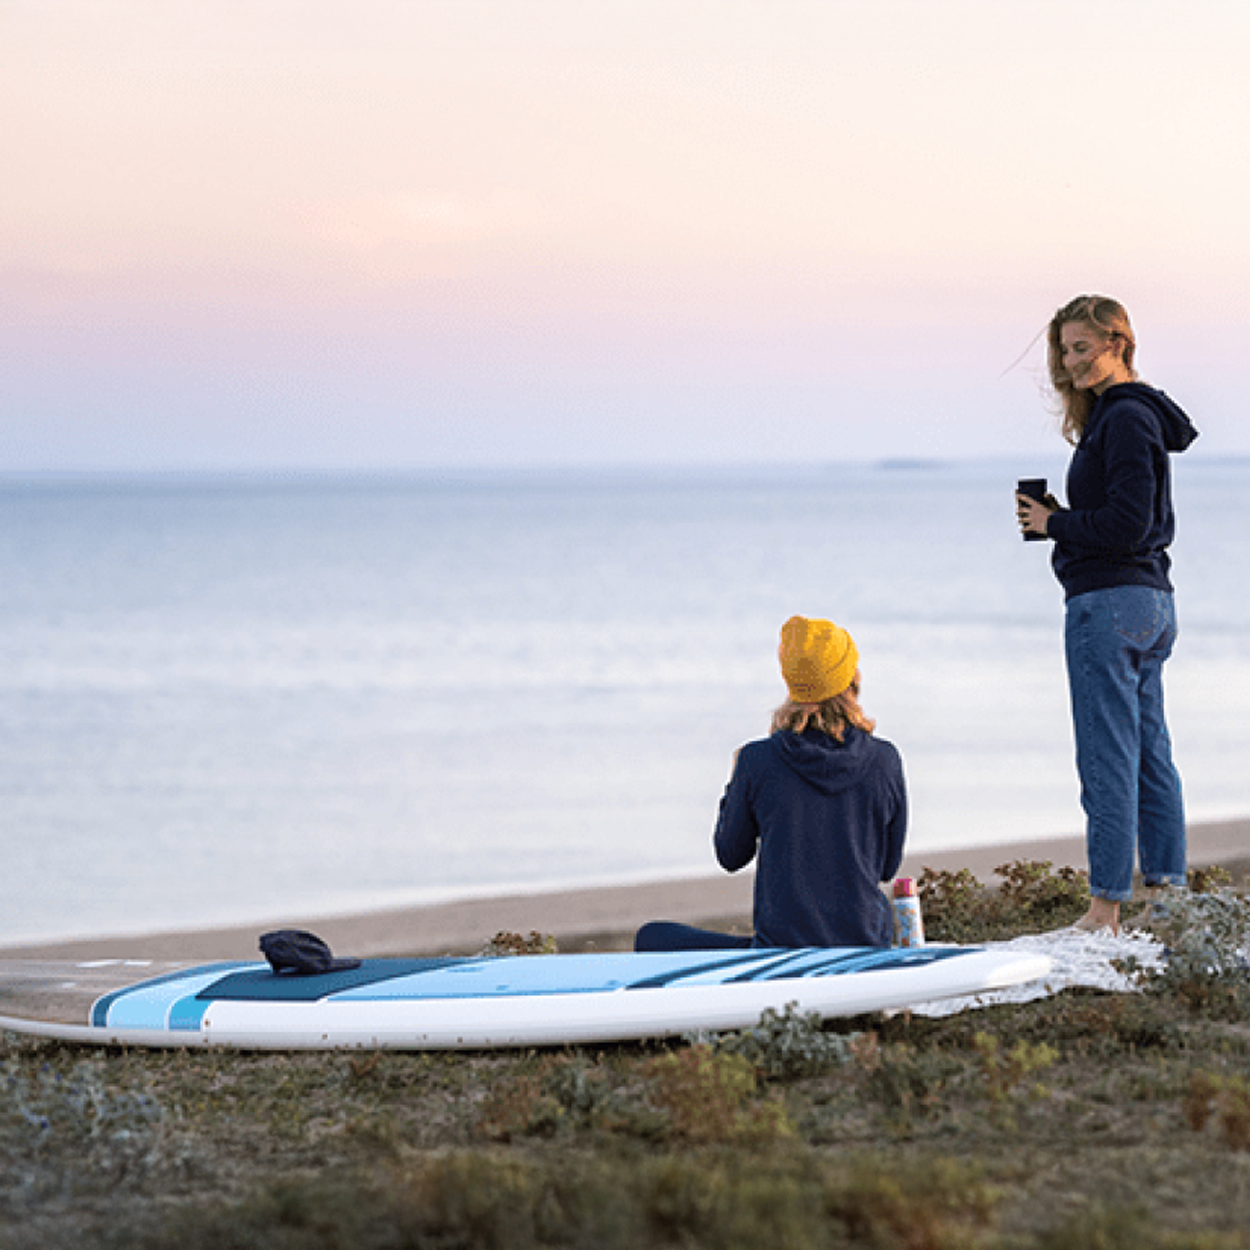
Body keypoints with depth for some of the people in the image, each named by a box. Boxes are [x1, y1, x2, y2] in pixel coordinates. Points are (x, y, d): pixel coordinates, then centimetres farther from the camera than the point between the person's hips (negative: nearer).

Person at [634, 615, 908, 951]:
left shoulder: (758, 761, -10)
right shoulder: (884, 762, -5)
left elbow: (731, 856, 6)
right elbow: (887, 867, 8)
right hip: (866, 948, 4)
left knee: (651, 938, 16)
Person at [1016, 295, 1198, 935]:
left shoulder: (1125, 420, -14)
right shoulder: (1125, 414, 17)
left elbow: (1127, 524, -20)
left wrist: (1054, 523, -9)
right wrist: (1062, 518, 9)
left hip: (1109, 602, -10)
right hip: (1151, 599, 10)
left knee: (1108, 759, -8)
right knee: (1150, 754, 11)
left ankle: (1106, 909, -7)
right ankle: (1169, 895, 15)